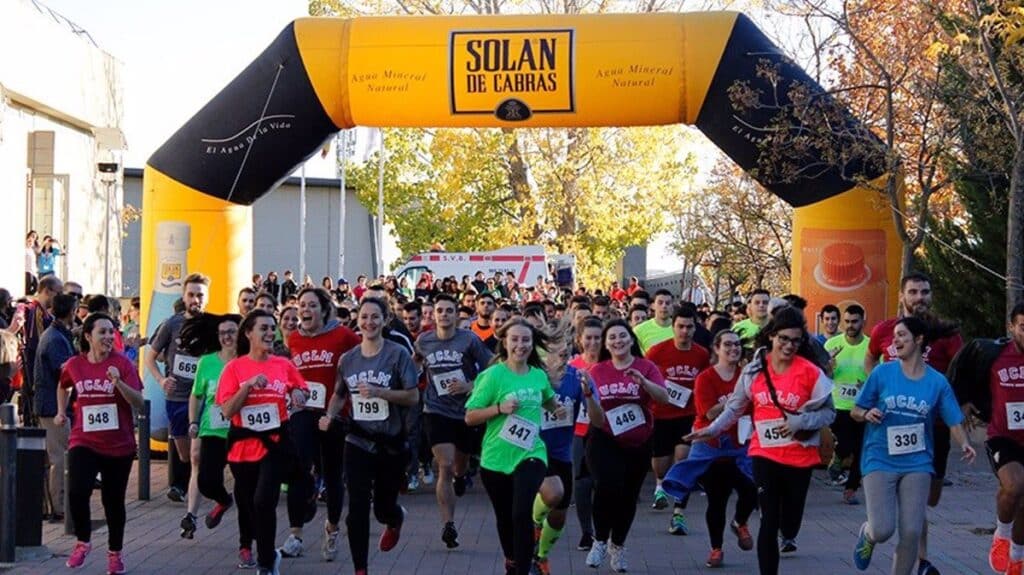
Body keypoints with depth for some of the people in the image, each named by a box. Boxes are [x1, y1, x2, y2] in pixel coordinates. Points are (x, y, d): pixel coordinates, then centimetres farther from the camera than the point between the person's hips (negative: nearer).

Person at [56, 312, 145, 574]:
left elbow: (138, 402, -13)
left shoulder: (122, 363, -7)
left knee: (113, 500, 10)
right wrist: (61, 412, 13)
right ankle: (83, 541, 6)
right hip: (84, 442, 1)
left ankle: (115, 552, 30)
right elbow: (64, 387, 25)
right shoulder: (74, 365, 1)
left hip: (119, 445, -1)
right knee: (77, 492, -19)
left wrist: (118, 383, -27)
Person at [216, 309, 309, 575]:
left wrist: (298, 394, -5)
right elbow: (227, 411, -10)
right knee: (247, 503, 12)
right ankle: (268, 553, 40)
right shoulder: (234, 367, -4)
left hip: (274, 443, -1)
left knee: (264, 501, -16)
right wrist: (248, 386, -21)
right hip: (243, 445, 1)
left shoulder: (283, 365, 0)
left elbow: (303, 390, 17)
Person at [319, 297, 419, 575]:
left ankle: (395, 520, 50)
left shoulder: (398, 354, -8)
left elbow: (413, 396, -11)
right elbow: (339, 395, 17)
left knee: (383, 507, 11)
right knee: (357, 508, -7)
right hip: (357, 443, 2)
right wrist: (330, 415, -3)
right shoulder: (347, 359, 3)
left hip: (391, 444, -2)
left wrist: (378, 392, -23)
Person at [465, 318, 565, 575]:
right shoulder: (493, 375, -11)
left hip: (530, 454, 1)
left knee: (522, 513, -21)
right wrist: (500, 408, -24)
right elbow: (470, 418, -10)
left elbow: (548, 399, 26)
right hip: (496, 458, -1)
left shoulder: (539, 375, 2)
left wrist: (557, 409, 5)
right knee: (505, 517, 17)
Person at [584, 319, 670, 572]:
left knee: (628, 496, 12)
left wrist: (643, 382, -35)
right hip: (605, 441, -1)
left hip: (638, 443, 1)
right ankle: (600, 541, -3)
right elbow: (597, 419, -5)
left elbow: (664, 398, -20)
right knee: (608, 485, -25)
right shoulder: (598, 370, -2)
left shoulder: (646, 367, -4)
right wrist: (589, 394, -22)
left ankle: (617, 545, 37)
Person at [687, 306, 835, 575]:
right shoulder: (754, 370, -2)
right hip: (765, 454, 0)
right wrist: (712, 430, 3)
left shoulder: (811, 373, -10)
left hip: (800, 457, 0)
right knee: (769, 520, -4)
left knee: (791, 513, 16)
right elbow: (735, 406, 9)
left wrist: (800, 422, -21)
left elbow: (829, 412, -6)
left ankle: (788, 536, 52)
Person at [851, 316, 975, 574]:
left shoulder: (937, 382, 1)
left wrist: (964, 444, -18)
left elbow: (953, 421, 1)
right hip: (880, 460, -1)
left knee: (911, 533, -5)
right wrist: (866, 414, -18)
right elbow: (855, 411, 4)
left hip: (917, 464, 2)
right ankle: (867, 534, 25)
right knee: (882, 530, -13)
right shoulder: (882, 373, -2)